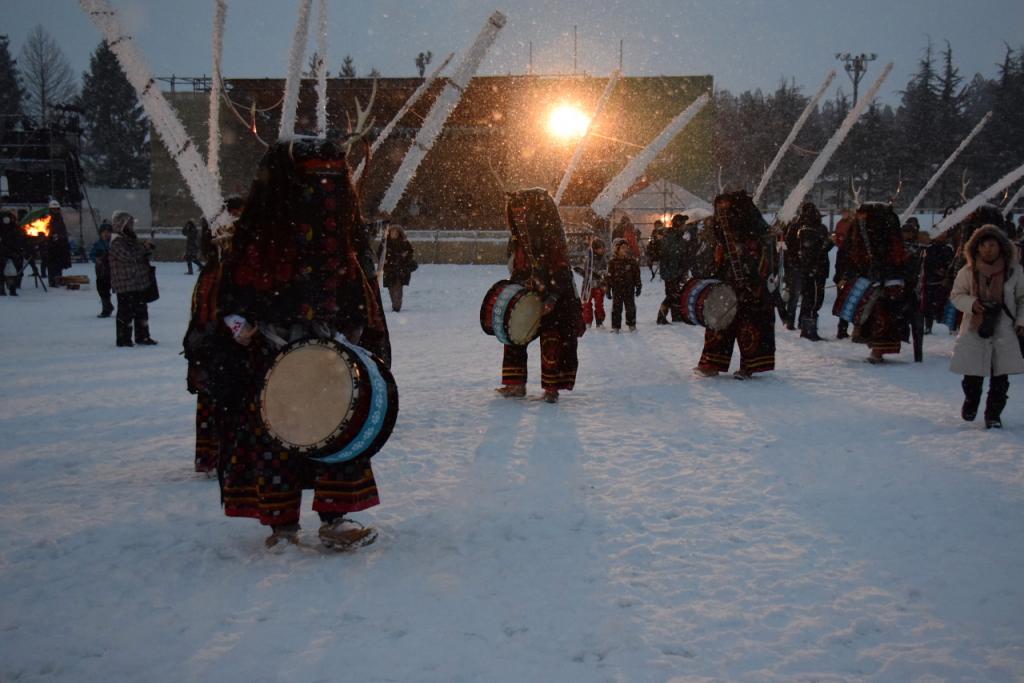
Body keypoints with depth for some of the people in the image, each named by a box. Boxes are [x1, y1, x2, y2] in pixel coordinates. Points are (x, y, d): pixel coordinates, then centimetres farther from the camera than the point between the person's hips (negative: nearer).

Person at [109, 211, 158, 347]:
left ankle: (142, 336, 22)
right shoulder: (117, 242, -14)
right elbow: (128, 255, -28)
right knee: (126, 311, -5)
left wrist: (147, 249, 9)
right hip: (125, 285, -10)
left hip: (139, 283, 10)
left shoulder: (131, 239, 17)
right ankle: (123, 338, 1)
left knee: (141, 310, 14)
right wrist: (144, 248, -20)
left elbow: (139, 255, 30)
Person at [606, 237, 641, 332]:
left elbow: (637, 275, 7)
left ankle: (632, 325, 19)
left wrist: (638, 287, 4)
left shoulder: (632, 261, 1)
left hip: (629, 289, 1)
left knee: (631, 307, 6)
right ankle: (616, 326, 10)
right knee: (616, 308, 3)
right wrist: (608, 290, -2)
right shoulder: (613, 262, -3)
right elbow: (609, 277, -1)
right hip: (617, 289, -1)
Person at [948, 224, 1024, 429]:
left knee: (1000, 378, 1)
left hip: (1004, 331, 0)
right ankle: (970, 404, 33)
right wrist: (971, 303, -13)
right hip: (975, 330, 0)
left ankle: (993, 414, 15)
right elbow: (956, 295, 6)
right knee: (972, 375, 4)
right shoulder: (968, 272, -3)